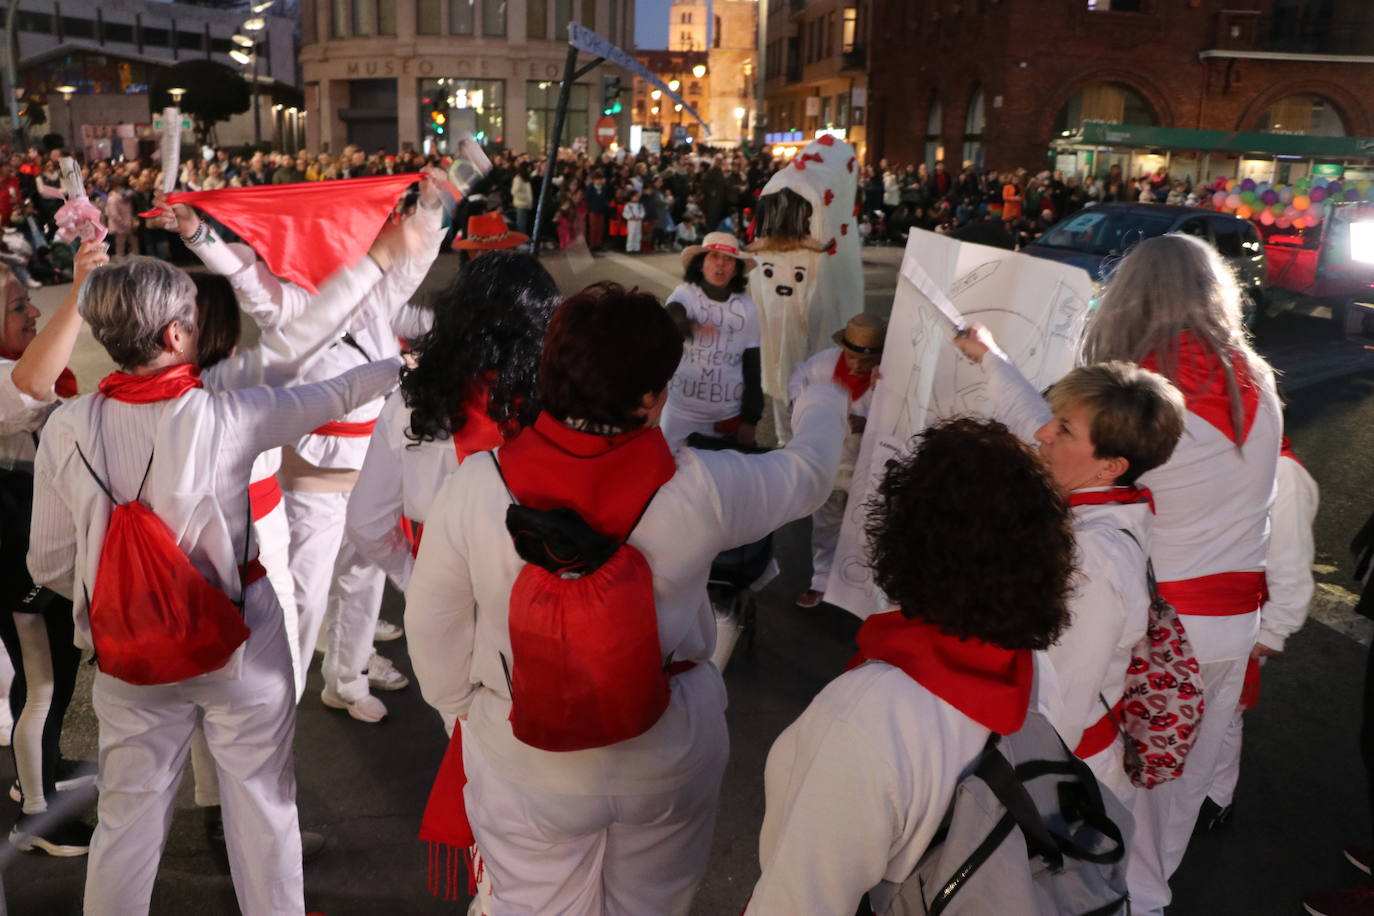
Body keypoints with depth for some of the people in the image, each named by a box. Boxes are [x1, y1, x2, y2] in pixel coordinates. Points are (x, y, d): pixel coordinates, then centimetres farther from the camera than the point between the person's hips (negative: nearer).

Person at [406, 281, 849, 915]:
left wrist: (463, 713, 11)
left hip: (527, 760, 0)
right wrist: (821, 405, 20)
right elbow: (808, 472, -3)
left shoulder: (474, 487, -22)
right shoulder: (700, 489, -23)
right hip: (670, 750, 1)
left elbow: (433, 624, -8)